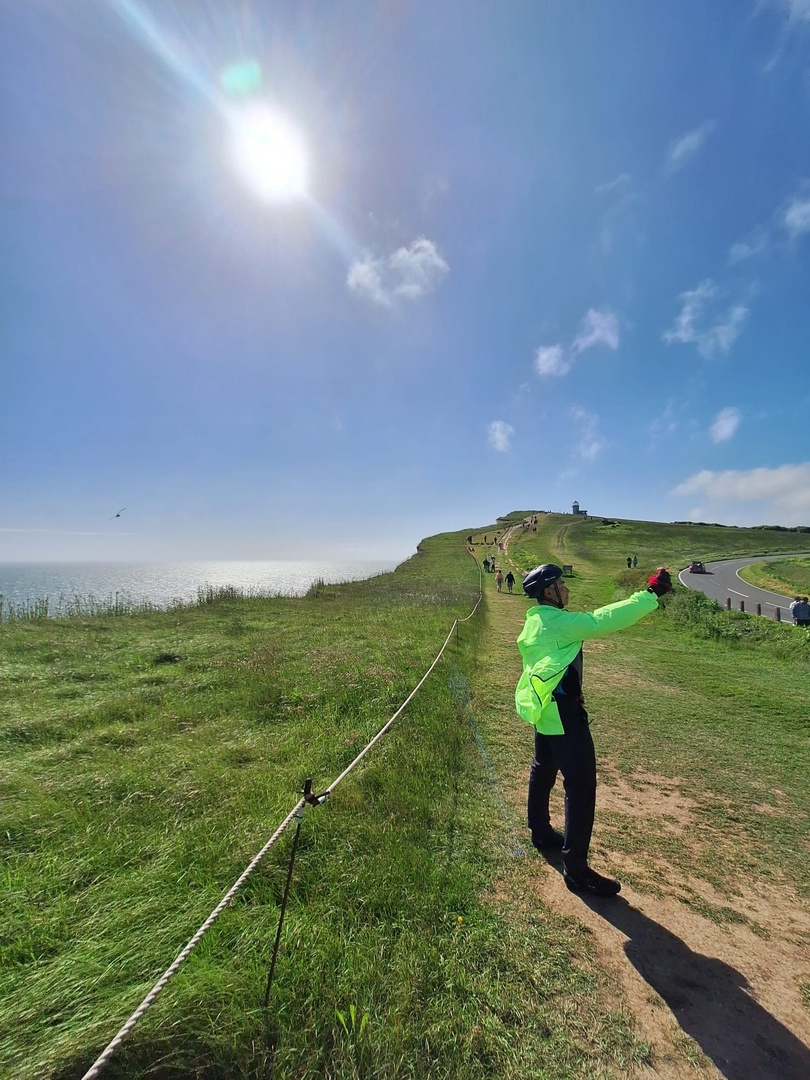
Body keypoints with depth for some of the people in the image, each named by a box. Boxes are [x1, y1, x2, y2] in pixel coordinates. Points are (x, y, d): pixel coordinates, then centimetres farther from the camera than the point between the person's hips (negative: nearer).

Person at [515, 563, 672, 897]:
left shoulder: (535, 622, 7)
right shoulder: (558, 622, -21)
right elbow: (606, 619, -26)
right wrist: (651, 594, -21)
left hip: (543, 709, 10)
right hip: (562, 712, -10)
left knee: (542, 771, 24)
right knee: (581, 787, -2)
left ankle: (540, 832, 44)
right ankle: (576, 871, 9)